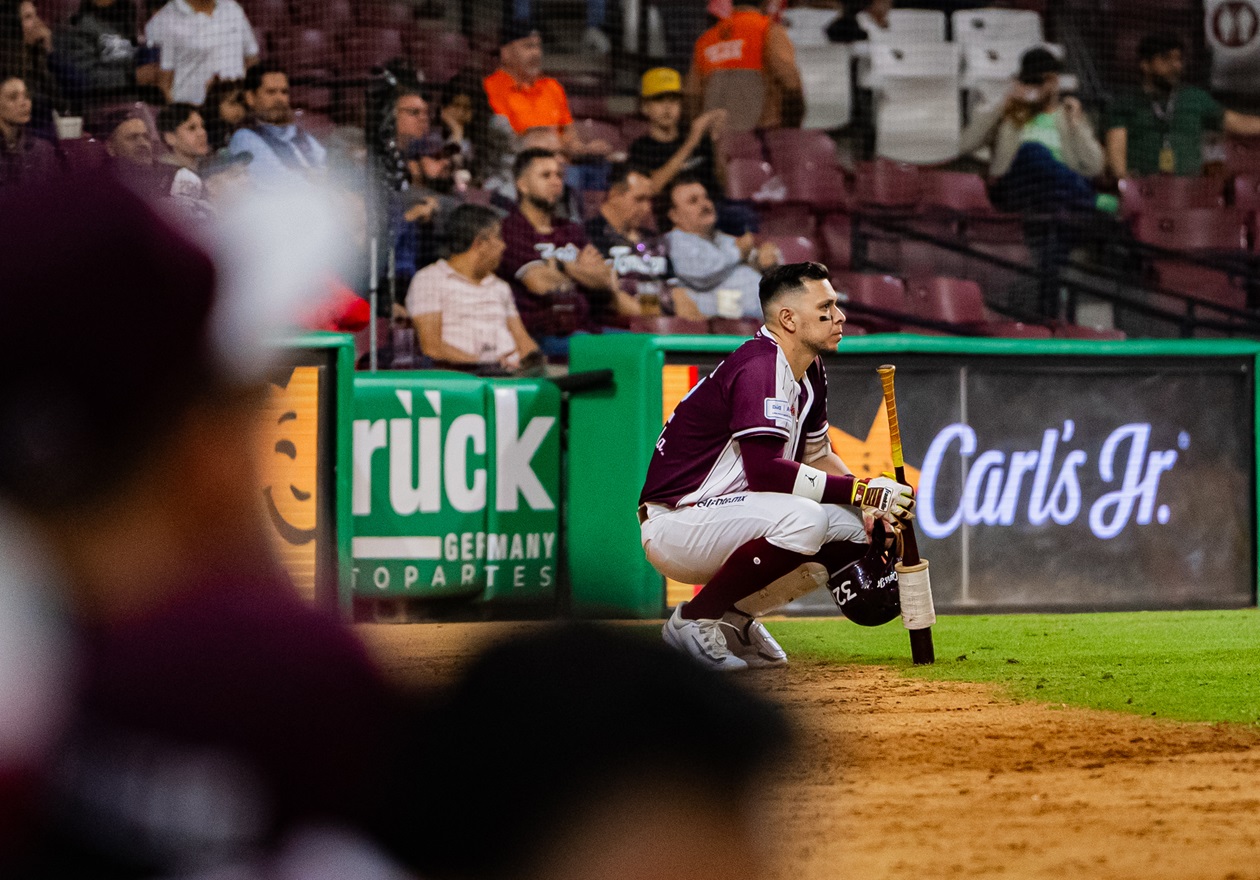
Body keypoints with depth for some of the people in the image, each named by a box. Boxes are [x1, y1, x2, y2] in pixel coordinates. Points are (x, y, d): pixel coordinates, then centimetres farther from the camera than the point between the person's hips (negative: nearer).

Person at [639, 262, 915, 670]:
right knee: (802, 519, -32)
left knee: (852, 526, 0)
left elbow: (817, 455, 22)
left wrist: (871, 503, 4)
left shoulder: (809, 371, 12)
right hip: (674, 526, -10)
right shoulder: (760, 367, -20)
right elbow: (765, 470, -30)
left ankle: (733, 618, 8)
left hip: (720, 521, 10)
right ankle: (694, 619, -16)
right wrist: (861, 491, -26)